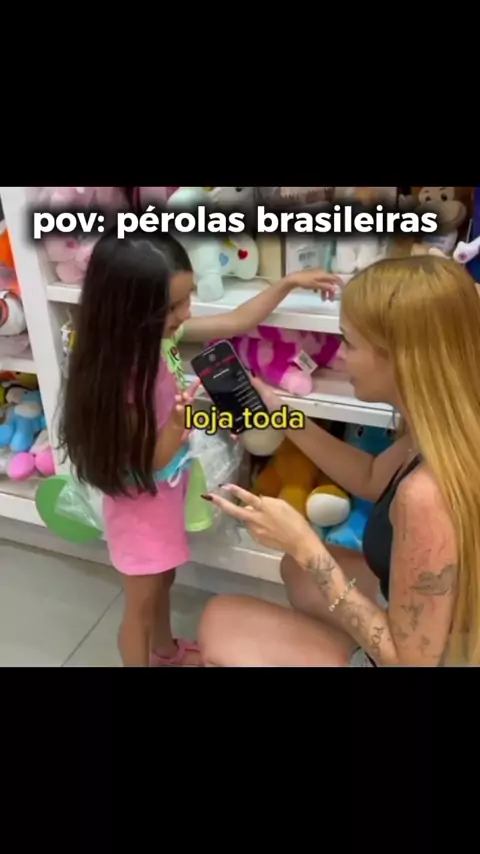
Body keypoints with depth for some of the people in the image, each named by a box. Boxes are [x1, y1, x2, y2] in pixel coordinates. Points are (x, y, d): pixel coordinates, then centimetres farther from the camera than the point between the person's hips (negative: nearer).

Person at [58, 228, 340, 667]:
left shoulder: (162, 334, -13)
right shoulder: (119, 381, -34)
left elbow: (236, 322, -2)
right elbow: (143, 465, -25)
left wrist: (288, 282, -3)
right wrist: (178, 424, -42)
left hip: (166, 492, 8)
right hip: (142, 504, -8)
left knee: (163, 581, 31)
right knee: (141, 604, 16)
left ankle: (165, 651, 56)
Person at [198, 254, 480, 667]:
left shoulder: (427, 494, -39)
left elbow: (409, 659, -26)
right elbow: (374, 479, 9)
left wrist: (305, 545, -27)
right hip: (441, 630, 8)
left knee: (220, 624, 3)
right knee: (298, 569, 24)